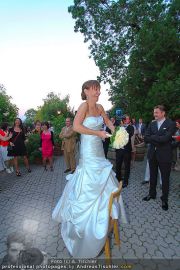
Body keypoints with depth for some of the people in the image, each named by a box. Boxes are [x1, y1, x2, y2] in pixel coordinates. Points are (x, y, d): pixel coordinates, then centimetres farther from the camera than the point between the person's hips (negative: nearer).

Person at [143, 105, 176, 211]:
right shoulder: (152, 124, 5)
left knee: (165, 178, 9)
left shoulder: (171, 124, -9)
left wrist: (153, 137, -13)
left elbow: (165, 138, -22)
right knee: (153, 176, 18)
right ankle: (152, 194, 37)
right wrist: (158, 140, -17)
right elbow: (146, 138, -4)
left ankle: (164, 199, 27)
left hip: (164, 155, -4)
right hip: (152, 154, 5)